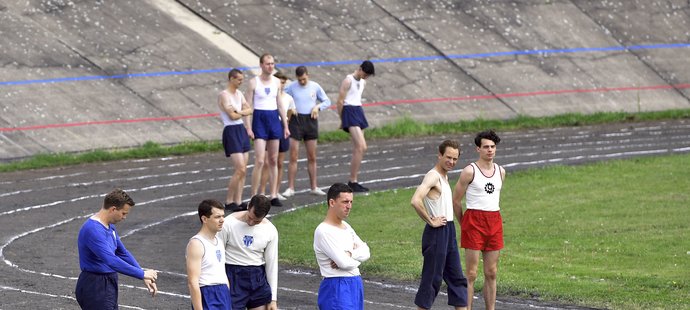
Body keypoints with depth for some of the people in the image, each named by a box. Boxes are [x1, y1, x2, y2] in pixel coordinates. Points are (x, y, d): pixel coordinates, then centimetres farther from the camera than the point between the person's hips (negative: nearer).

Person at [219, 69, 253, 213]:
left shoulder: (239, 93, 15)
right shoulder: (224, 95, -11)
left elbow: (249, 110, 11)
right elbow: (232, 115, -17)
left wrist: (239, 112, -10)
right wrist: (243, 113, 2)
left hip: (241, 130, 9)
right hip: (231, 132, -9)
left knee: (243, 171, 5)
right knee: (240, 169, -13)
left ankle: (238, 201, 7)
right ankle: (229, 202, -5)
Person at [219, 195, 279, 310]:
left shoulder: (270, 230, -1)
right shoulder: (229, 224, -12)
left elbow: (272, 264, 5)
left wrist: (273, 298, 4)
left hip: (258, 277, 4)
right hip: (233, 276, -4)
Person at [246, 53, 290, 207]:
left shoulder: (277, 82, 9)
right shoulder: (254, 82, -6)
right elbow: (248, 106, -7)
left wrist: (285, 126, 12)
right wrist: (248, 128, -14)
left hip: (274, 118, 5)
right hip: (259, 119, -5)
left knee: (273, 160, 8)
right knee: (260, 161, -12)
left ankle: (273, 196, 13)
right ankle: (254, 197, -7)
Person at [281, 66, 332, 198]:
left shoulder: (315, 87, 4)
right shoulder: (292, 87, -1)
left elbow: (327, 101, 12)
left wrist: (318, 106, -6)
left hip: (311, 120, 2)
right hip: (296, 120, -2)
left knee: (312, 157, 8)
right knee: (293, 157, -5)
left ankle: (314, 187, 15)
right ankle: (290, 188, -1)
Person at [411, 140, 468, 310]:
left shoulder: (444, 176, 14)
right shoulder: (433, 176, -16)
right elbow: (415, 201, -31)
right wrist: (430, 221, -21)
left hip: (449, 232, 10)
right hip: (437, 232, -9)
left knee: (456, 277, 10)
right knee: (432, 277, -4)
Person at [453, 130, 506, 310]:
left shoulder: (501, 172, 11)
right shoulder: (470, 171, -6)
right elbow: (456, 201, 0)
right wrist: (464, 223, 8)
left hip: (495, 223, 6)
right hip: (474, 222, -6)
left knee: (491, 273, 8)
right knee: (471, 274, -6)